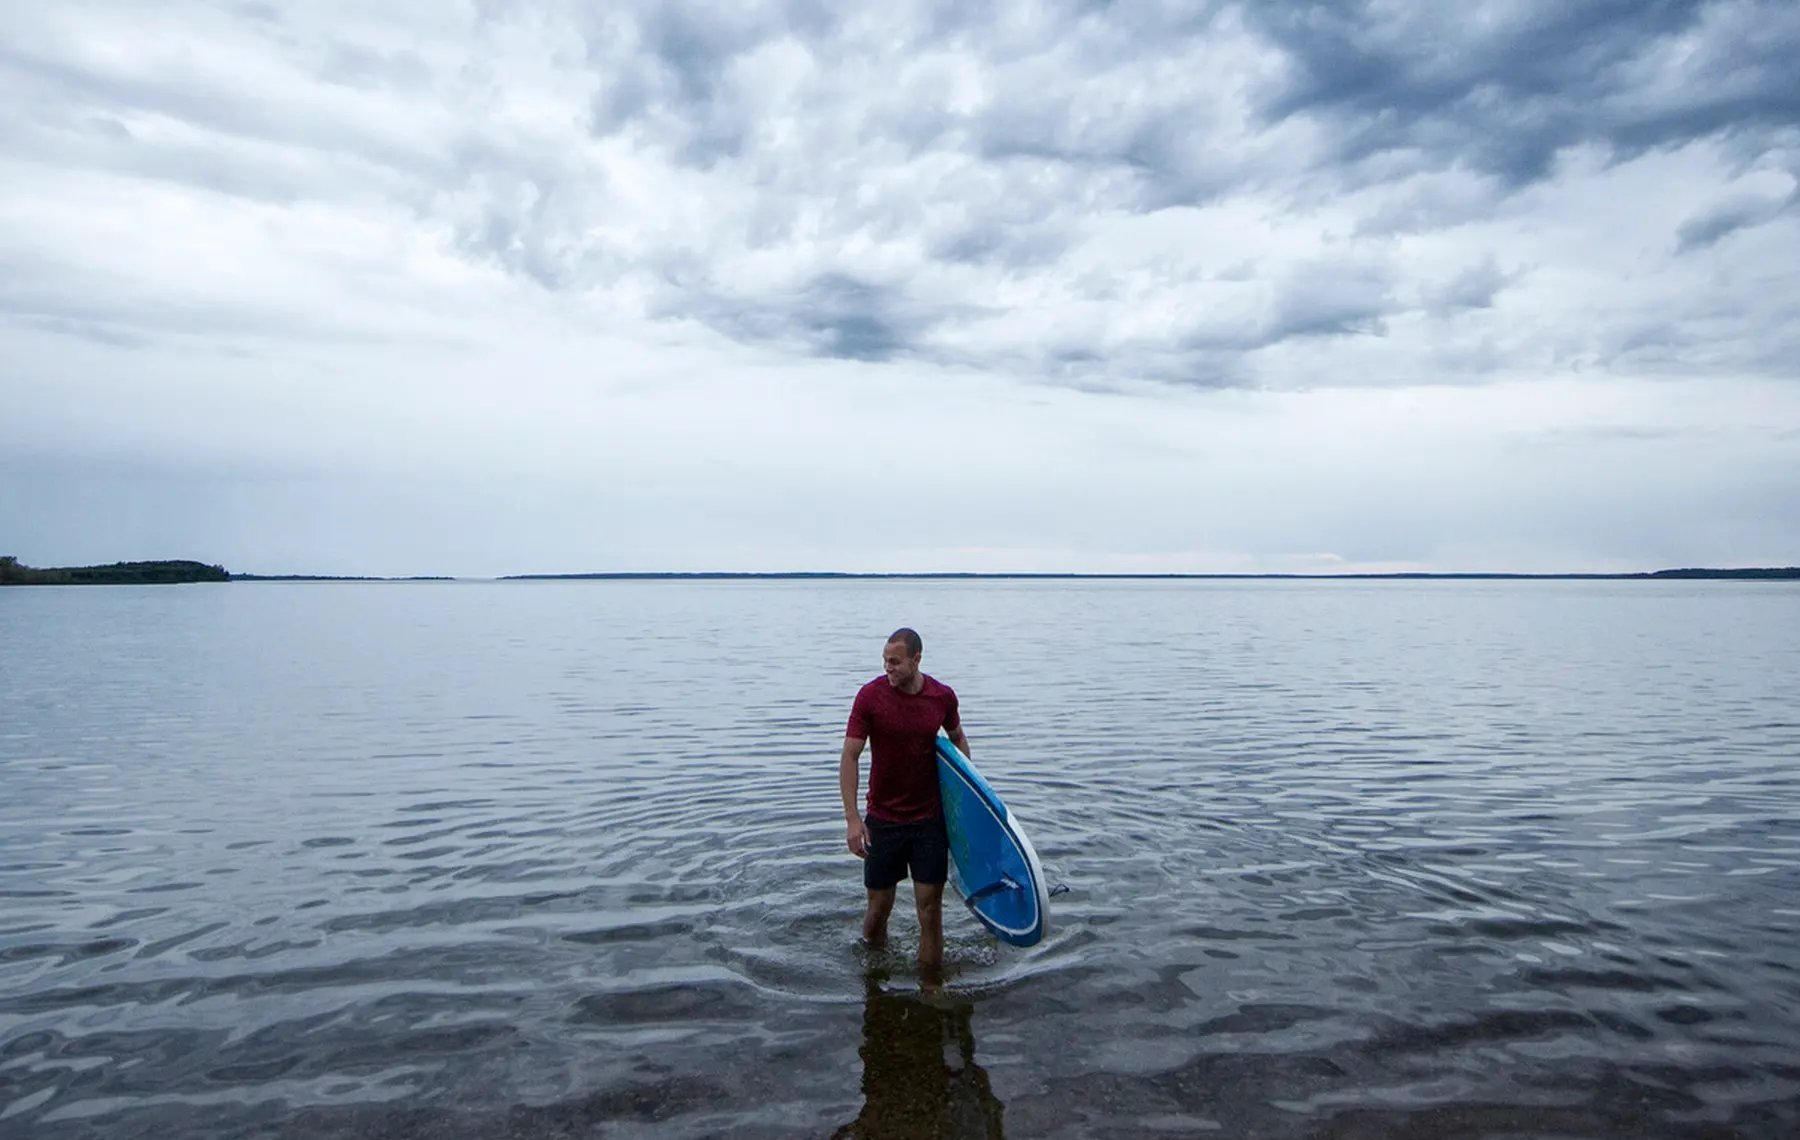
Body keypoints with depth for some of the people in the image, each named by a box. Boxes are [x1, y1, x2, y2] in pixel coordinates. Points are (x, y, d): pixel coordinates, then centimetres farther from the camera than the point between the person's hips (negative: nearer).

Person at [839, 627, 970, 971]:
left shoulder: (943, 697, -4)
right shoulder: (870, 695, -12)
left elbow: (957, 739, 16)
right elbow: (849, 756, -13)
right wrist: (852, 819, -19)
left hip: (930, 818, 1)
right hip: (883, 819, -1)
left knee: (930, 907, 3)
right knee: (879, 905, 10)